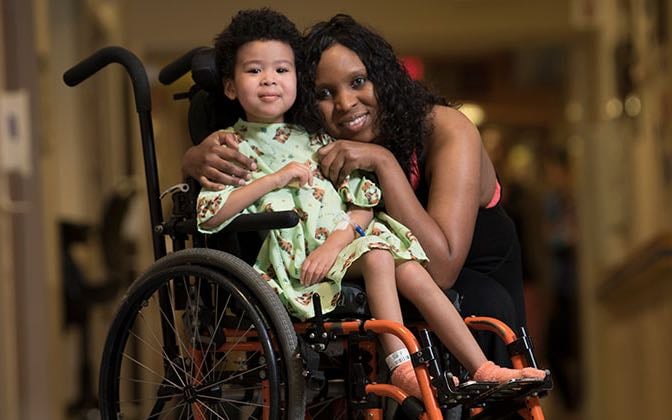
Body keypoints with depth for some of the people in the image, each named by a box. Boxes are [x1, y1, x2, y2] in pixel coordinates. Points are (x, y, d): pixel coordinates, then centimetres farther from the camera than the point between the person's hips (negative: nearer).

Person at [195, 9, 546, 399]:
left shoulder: (316, 141, 15)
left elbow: (364, 202, 6)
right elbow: (207, 216, -14)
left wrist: (335, 241, -15)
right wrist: (274, 179, -15)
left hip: (342, 241, 5)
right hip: (294, 260, -5)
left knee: (414, 275, -14)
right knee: (377, 255, -29)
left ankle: (484, 370, -9)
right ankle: (401, 368, -32)